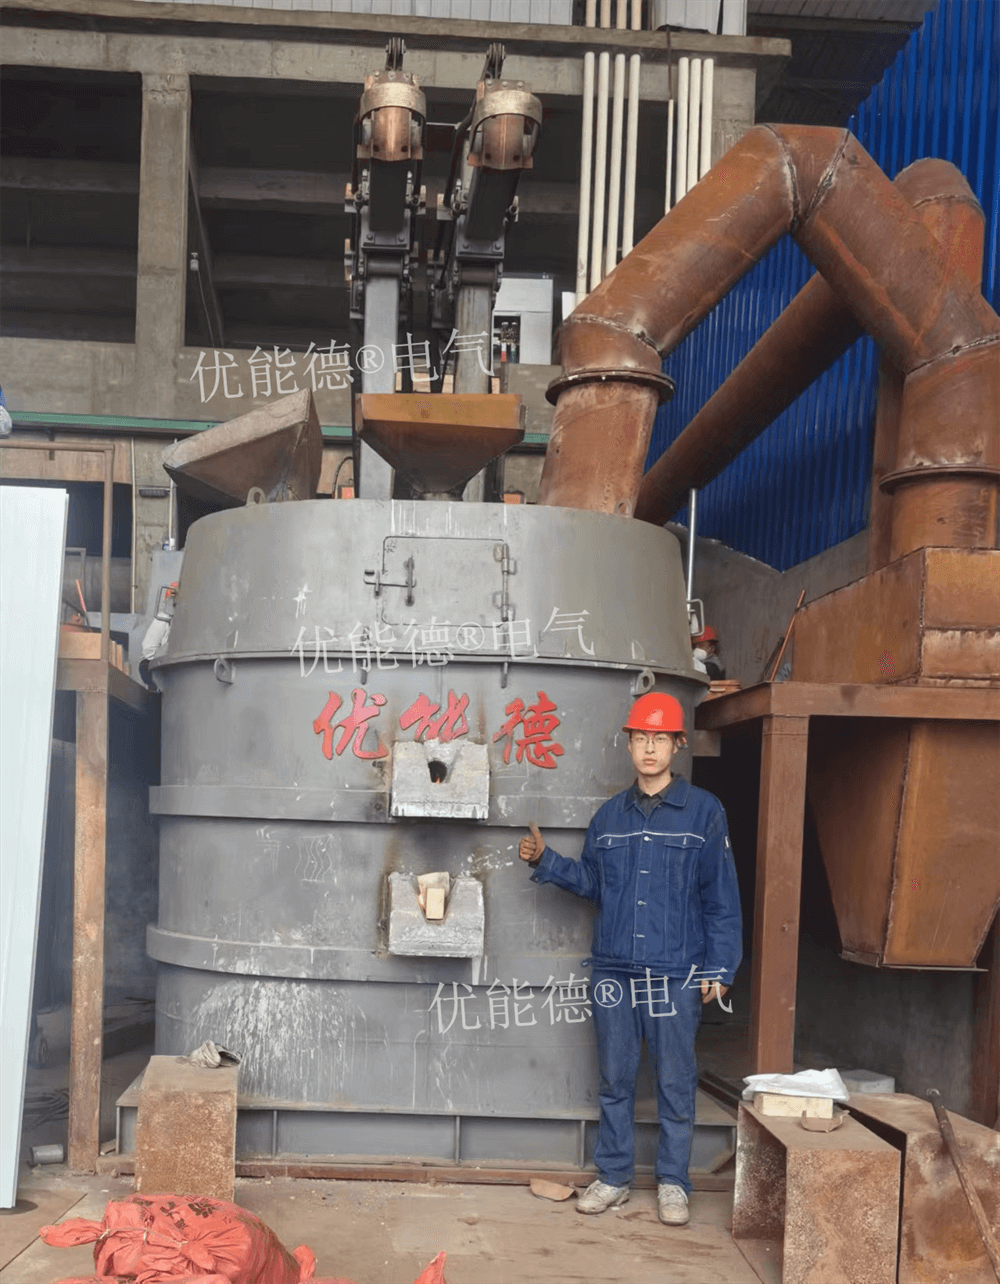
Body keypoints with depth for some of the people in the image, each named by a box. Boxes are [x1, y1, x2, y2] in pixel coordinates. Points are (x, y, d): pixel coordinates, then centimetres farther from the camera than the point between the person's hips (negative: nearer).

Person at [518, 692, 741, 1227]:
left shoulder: (703, 812, -3)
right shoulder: (610, 816, 9)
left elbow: (721, 898, -2)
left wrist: (719, 968, -5)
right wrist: (544, 860, 6)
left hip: (677, 976, -3)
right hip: (614, 972, 3)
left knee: (675, 1083, 6)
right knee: (614, 1081, 12)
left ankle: (672, 1183, 21)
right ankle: (613, 1177, 25)